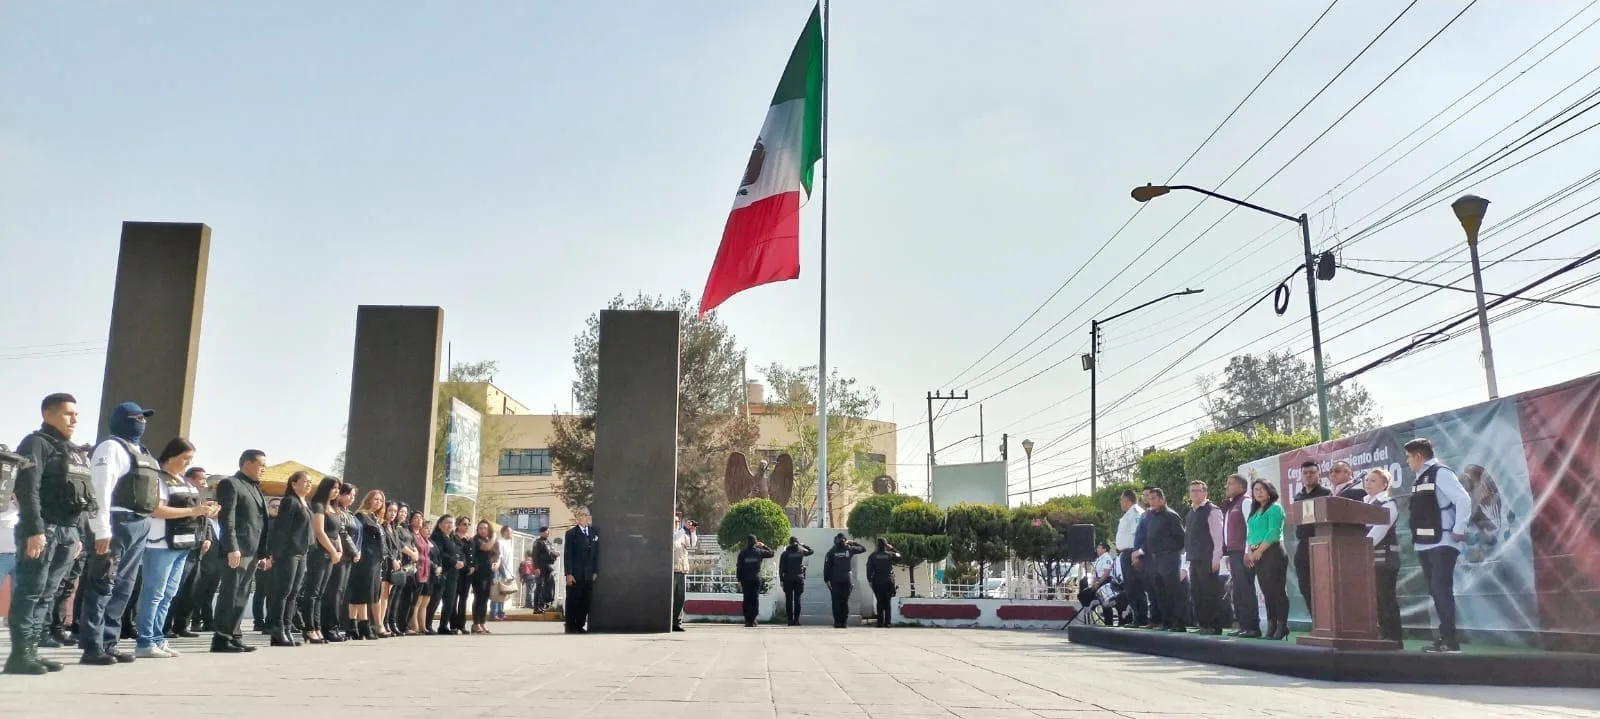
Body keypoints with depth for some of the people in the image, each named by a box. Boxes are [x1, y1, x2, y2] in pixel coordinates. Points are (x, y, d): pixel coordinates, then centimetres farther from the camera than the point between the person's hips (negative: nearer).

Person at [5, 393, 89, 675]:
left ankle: (31, 651, 12)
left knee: (46, 595, 8)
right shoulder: (36, 443, -5)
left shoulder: (75, 452, 21)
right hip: (43, 529, -8)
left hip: (67, 531, 8)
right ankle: (19, 654, -6)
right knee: (30, 592, -7)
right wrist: (35, 530, -22)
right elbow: (27, 489, -15)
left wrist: (76, 534, 19)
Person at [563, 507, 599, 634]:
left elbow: (597, 553, 11)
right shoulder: (571, 533, 1)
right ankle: (570, 627, 7)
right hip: (575, 574, -3)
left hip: (589, 575, 3)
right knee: (573, 601, 0)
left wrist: (596, 571, 5)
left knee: (586, 601, 3)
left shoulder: (595, 533, 11)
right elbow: (568, 555, -4)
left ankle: (580, 625, 12)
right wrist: (568, 574, -11)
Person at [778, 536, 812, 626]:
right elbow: (810, 551, 21)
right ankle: (796, 620, -1)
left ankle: (790, 620, 1)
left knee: (789, 600, 3)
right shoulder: (801, 551, 0)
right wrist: (802, 545, 19)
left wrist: (781, 579, 1)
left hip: (788, 579, -1)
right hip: (799, 578, 1)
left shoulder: (785, 553, -1)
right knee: (797, 600, 4)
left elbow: (781, 568, -3)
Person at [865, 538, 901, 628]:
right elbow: (899, 556, 18)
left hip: (877, 582, 0)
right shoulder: (890, 555, -1)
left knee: (880, 602, 7)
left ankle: (880, 622, 2)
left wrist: (869, 580, 2)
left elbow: (869, 569, -3)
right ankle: (887, 623, 1)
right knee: (888, 603, 6)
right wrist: (892, 548, 21)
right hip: (888, 581, 0)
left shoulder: (872, 556, 0)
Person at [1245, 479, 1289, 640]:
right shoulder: (1254, 511, 21)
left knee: (1277, 589, -8)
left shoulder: (1275, 508, -3)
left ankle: (1282, 626, -7)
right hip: (1257, 555, 8)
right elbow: (1251, 534, 19)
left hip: (1272, 552, -8)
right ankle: (1271, 626, 9)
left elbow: (1273, 532, -12)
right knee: (1266, 591, 7)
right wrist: (1250, 552, 4)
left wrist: (1259, 551, -14)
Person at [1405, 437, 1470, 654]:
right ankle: (1445, 637, 14)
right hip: (1425, 545, 9)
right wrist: (1416, 538, 15)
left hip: (1442, 544, -9)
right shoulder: (1420, 478, 18)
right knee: (1435, 591, 9)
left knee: (1441, 589, -12)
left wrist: (1459, 531, -18)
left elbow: (1463, 500, -17)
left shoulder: (1441, 473, -9)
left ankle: (1449, 640, -10)